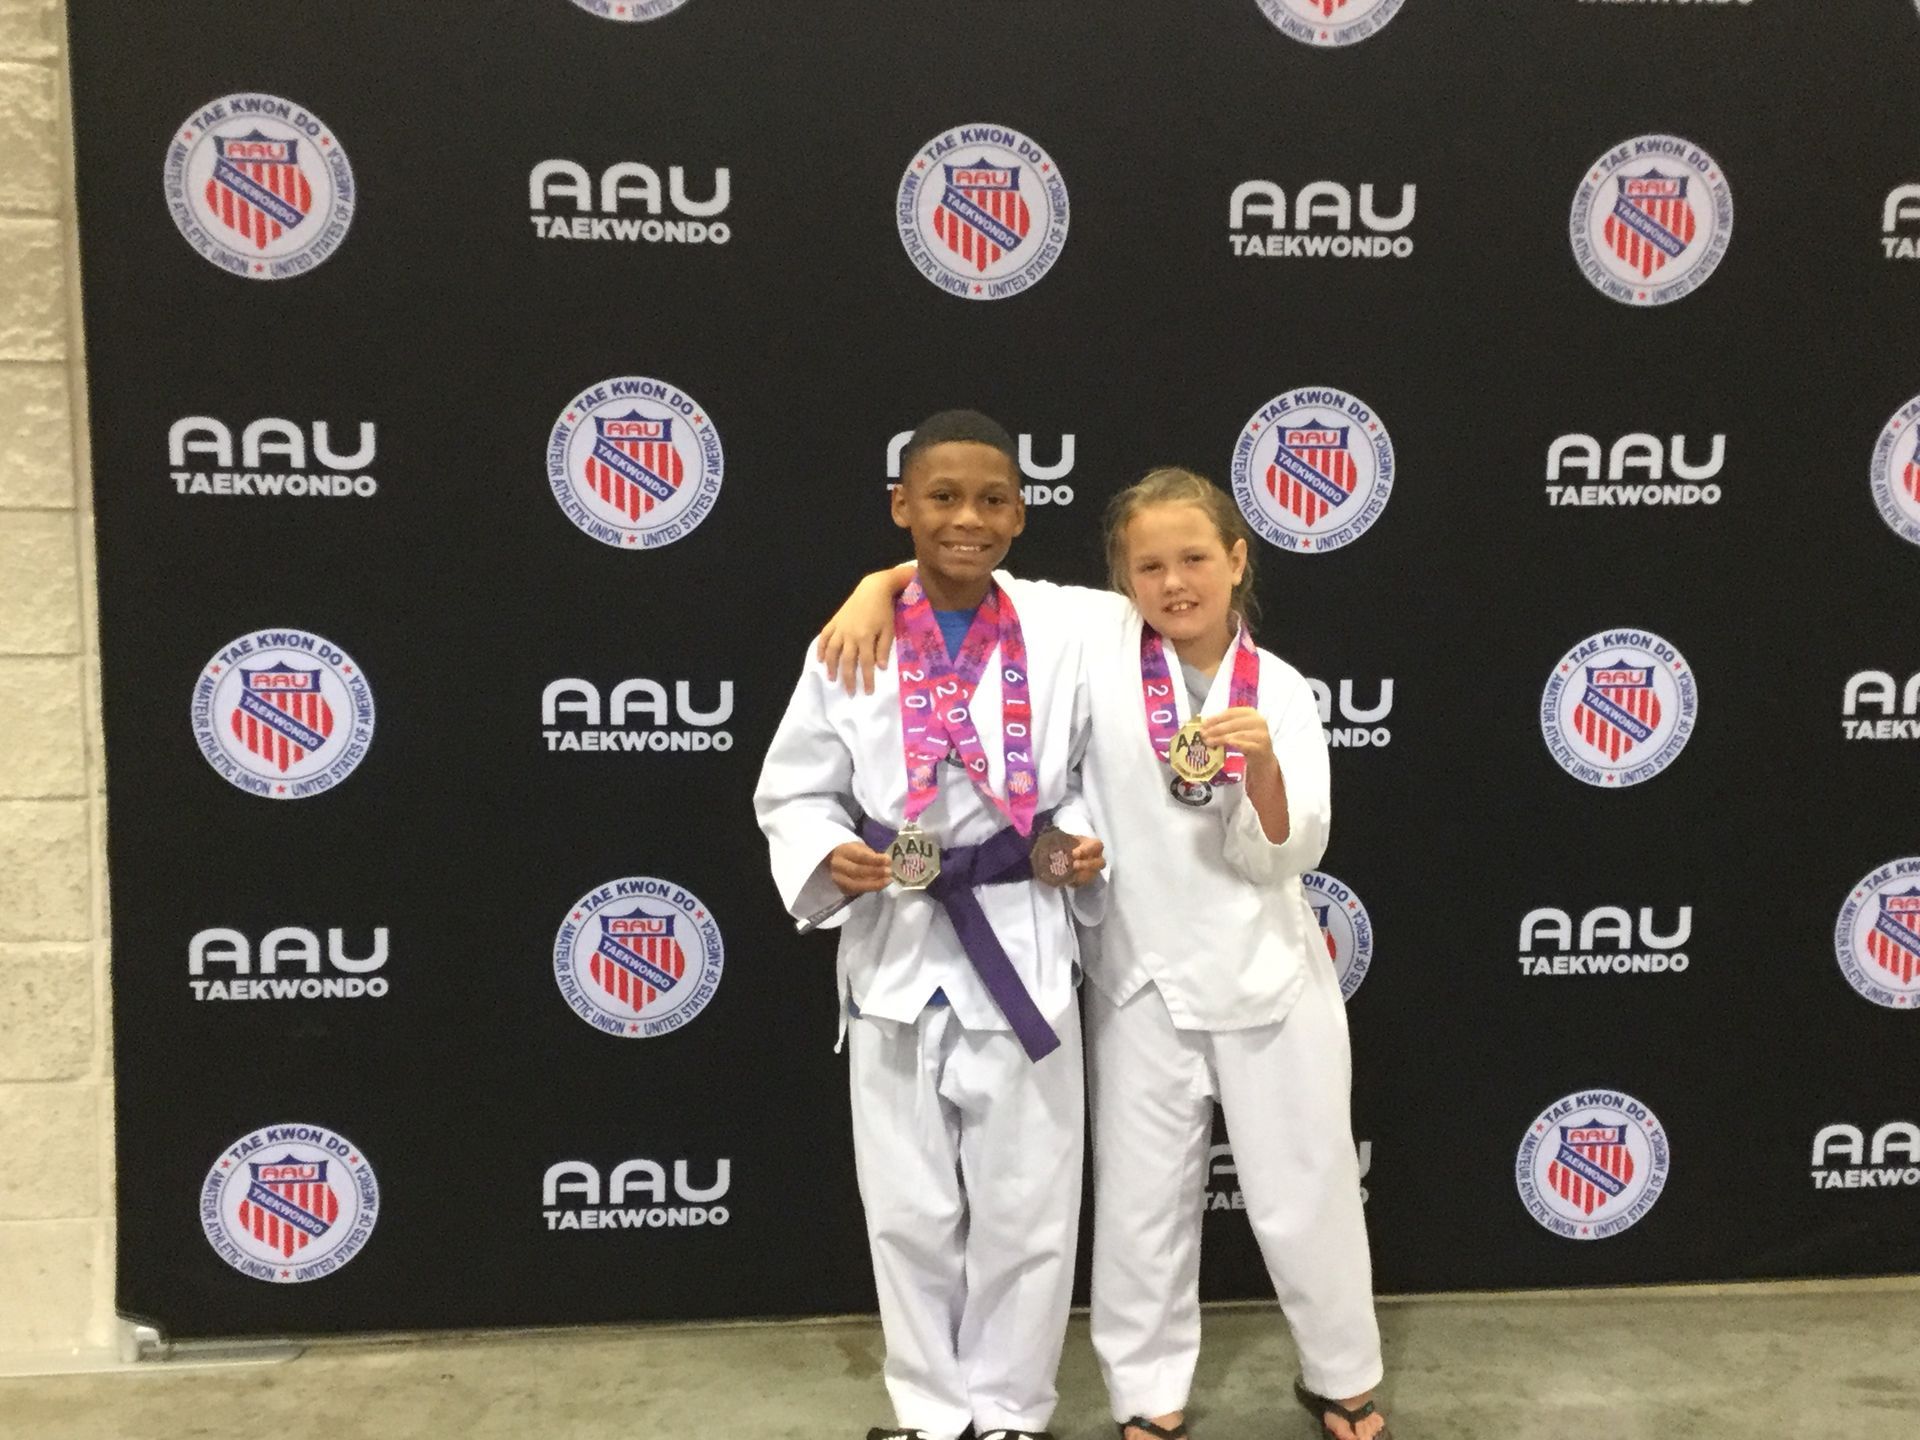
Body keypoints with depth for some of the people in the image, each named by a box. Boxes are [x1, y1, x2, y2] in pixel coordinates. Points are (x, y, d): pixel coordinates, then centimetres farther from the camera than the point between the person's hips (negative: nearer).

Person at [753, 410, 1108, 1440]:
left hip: (1022, 949, 0)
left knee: (1026, 1207, 12)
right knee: (911, 1210, 14)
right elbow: (792, 790, 1)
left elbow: (1096, 769, 9)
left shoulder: (1058, 634, -3)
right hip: (896, 951, 0)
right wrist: (829, 855, -18)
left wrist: (1088, 843, -9)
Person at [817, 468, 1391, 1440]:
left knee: (1304, 1190, 14)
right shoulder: (1098, 637, -7)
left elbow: (1283, 856, -8)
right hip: (1142, 979, 0)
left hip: (1269, 976, 1)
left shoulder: (1279, 690, -5)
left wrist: (1263, 768, -26)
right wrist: (877, 587, -22)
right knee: (1143, 1200, 14)